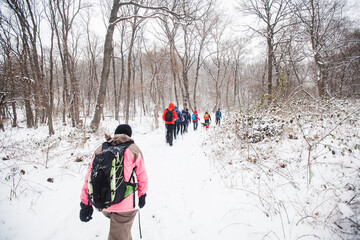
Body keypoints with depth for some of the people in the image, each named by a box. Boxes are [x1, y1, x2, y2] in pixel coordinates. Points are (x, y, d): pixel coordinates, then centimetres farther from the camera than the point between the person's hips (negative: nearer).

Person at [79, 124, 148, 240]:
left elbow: (89, 176, 3)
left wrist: (85, 203, 8)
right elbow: (142, 176, 3)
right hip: (124, 204, -3)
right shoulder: (133, 149, -1)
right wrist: (142, 195, 18)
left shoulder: (100, 149, 6)